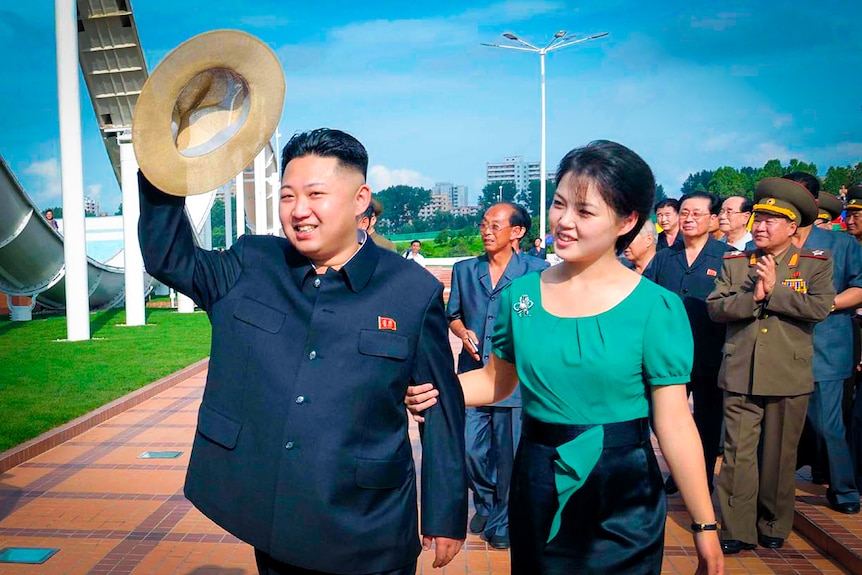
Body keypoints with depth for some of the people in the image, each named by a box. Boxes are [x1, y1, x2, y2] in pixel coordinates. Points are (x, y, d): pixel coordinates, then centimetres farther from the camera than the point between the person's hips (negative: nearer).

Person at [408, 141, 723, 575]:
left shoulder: (656, 308, -12)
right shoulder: (521, 294, -2)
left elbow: (673, 423, -11)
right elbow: (496, 379, 9)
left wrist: (705, 527, -9)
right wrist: (436, 390, -9)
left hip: (622, 493, -3)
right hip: (535, 487, 4)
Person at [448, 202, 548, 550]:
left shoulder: (535, 270, -2)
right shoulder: (464, 270, 9)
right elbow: (452, 314, 15)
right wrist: (463, 332, -5)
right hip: (473, 375, 3)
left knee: (509, 454, 6)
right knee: (470, 449, 7)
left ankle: (503, 522, 27)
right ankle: (484, 504, 37)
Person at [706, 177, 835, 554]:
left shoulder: (815, 264, 3)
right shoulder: (734, 263, 8)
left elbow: (820, 308, -13)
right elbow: (715, 308, -2)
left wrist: (774, 290, -13)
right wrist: (753, 297, -16)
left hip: (789, 377, -1)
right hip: (740, 376, 1)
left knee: (779, 456, 11)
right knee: (738, 454, 2)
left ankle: (774, 527, 28)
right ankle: (737, 531, 12)